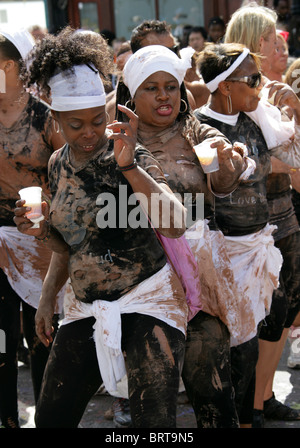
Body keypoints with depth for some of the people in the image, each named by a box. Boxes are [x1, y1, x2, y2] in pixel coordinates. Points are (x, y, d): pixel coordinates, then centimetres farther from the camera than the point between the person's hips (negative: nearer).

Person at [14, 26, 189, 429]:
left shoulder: (126, 156, -11)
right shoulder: (59, 164, 7)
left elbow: (175, 226, -27)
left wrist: (129, 166, -33)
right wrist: (42, 231, 0)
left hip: (147, 300, -6)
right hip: (87, 309, 6)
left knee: (154, 423, -12)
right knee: (51, 418, 7)